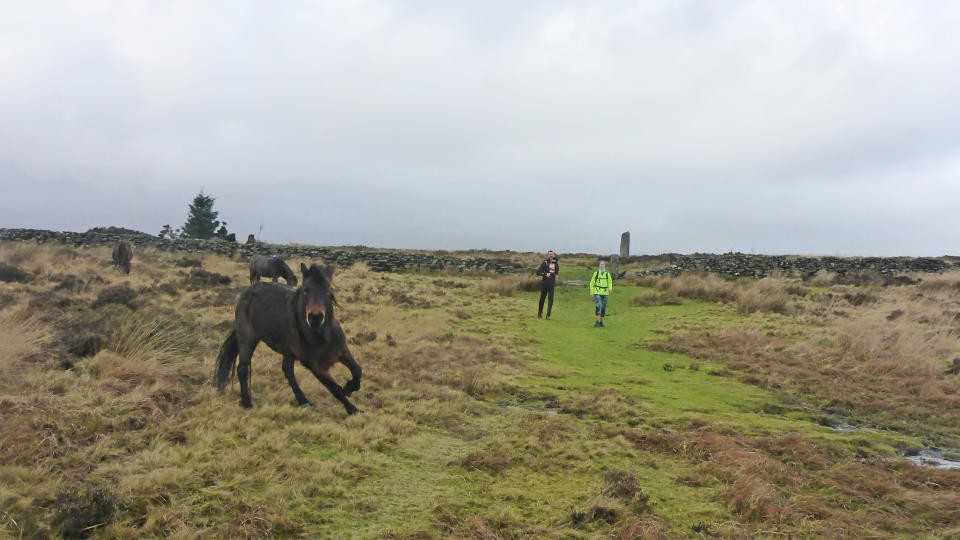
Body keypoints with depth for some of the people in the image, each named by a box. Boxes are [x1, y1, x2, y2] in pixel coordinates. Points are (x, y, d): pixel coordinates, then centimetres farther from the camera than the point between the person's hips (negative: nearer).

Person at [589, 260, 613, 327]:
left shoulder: (608, 274, 4)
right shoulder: (596, 273, 0)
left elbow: (610, 283, 9)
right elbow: (592, 283, 5)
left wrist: (610, 288, -14)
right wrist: (591, 292, -3)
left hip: (605, 293, 2)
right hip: (597, 292, -2)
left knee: (604, 308, 1)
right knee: (598, 306, -19)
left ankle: (601, 322, 15)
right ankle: (597, 322, -13)